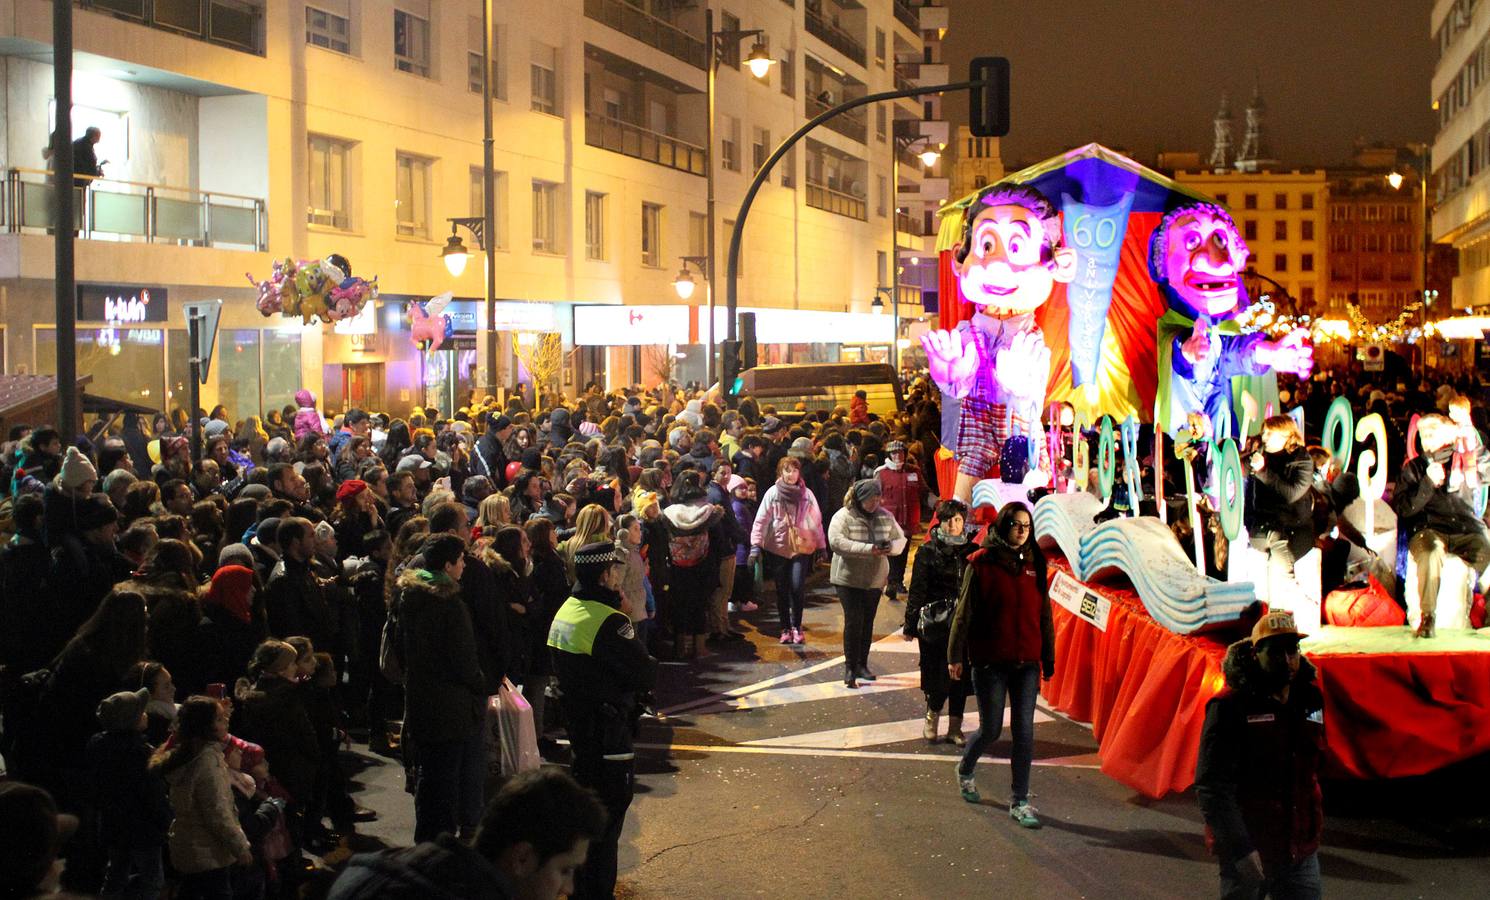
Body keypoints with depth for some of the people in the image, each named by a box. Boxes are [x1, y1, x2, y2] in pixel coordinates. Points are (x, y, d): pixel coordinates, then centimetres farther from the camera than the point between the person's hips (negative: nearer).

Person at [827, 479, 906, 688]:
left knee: (868, 622, 12)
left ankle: (862, 665, 24)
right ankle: (850, 668, -4)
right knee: (854, 621, -10)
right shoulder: (843, 517, -12)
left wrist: (890, 547, -15)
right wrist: (869, 549, -31)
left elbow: (900, 539, 11)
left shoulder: (885, 517, 4)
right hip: (848, 578, -5)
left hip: (875, 579, 5)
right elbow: (836, 542, -25)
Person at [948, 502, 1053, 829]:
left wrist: (1048, 659, 11)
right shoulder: (981, 563, -5)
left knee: (1024, 732, 1)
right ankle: (965, 771, 35)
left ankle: (1020, 802, 9)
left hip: (1026, 663, 3)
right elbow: (965, 611, -3)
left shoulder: (1035, 564, 7)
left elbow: (1044, 615, 12)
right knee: (990, 729, 4)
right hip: (990, 661, -3)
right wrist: (955, 655, -4)